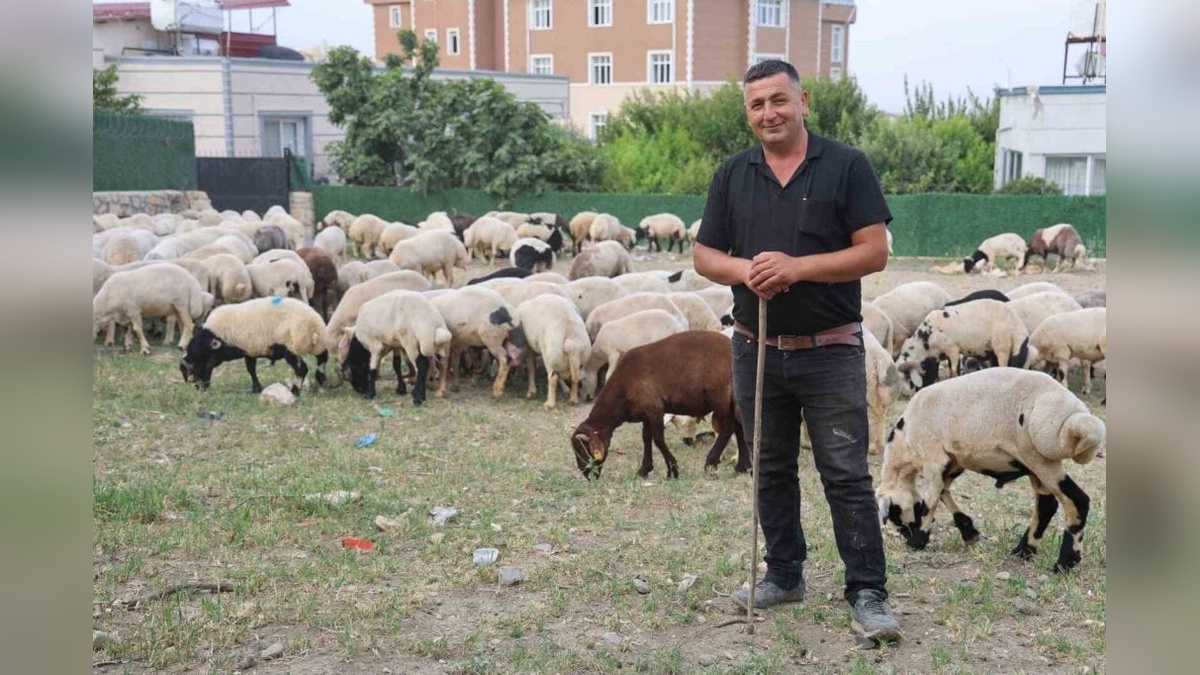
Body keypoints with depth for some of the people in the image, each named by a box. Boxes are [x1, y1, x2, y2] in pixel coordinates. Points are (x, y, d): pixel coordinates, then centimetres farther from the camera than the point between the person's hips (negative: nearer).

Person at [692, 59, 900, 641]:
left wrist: (798, 267, -21)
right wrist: (745, 270, -14)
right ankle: (783, 575, 27)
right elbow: (704, 255, 8)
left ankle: (867, 591, 5)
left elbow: (874, 251, -9)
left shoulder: (846, 166, -4)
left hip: (830, 351, -4)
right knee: (772, 470, 14)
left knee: (847, 475, -3)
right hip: (756, 349, 4)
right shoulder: (733, 174, 7)